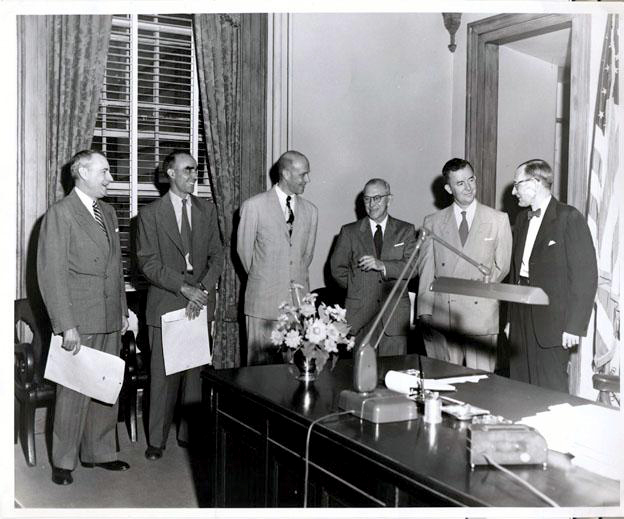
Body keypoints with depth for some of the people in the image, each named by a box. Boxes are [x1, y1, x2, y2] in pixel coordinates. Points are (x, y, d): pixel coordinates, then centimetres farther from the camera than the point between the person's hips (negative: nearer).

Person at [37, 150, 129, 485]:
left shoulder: (108, 213, 16)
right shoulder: (60, 213, -9)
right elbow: (51, 274, -14)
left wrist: (123, 311, 16)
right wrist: (67, 326, -17)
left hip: (110, 321, 7)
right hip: (79, 322, -7)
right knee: (74, 393, 1)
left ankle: (100, 452, 26)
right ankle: (63, 462, 15)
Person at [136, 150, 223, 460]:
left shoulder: (207, 209, 11)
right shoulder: (150, 214, 1)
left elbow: (216, 256, 8)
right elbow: (148, 262, -6)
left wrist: (203, 290, -8)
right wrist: (184, 288, -15)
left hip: (200, 303, 3)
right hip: (165, 304, -3)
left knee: (196, 372, 5)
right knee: (163, 375, 0)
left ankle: (190, 433, 17)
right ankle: (157, 440, 12)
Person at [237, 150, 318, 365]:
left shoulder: (310, 210, 10)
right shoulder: (253, 206, -3)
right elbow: (244, 250, 5)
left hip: (299, 301, 3)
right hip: (264, 300, -3)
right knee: (261, 363, 1)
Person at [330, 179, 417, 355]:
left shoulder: (405, 230, 9)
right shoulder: (349, 232, 9)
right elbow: (338, 269, 9)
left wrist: (382, 266, -16)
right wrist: (358, 288, 0)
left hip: (395, 316, 0)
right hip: (359, 314, 0)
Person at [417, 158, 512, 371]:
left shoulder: (499, 220, 8)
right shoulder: (432, 222, 10)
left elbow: (503, 266, 10)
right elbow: (426, 272, 8)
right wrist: (425, 314, 1)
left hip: (481, 318, -1)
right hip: (441, 321, 1)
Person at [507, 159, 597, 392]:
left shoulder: (570, 218, -9)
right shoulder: (522, 218, 14)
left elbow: (586, 275, -12)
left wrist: (574, 326, -15)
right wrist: (511, 318, 13)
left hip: (552, 324, -7)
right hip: (521, 318, 7)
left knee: (550, 390, -3)